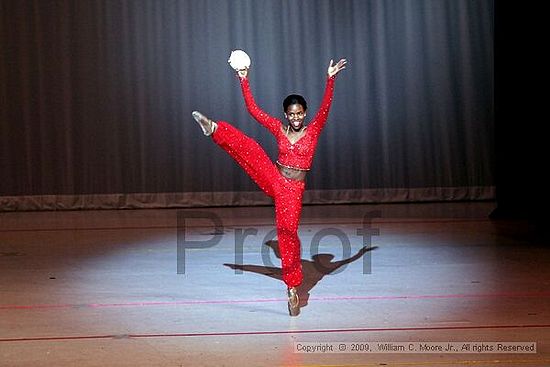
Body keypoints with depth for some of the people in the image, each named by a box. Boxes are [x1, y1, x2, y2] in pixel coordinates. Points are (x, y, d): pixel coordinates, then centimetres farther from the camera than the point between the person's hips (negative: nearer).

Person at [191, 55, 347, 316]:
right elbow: (253, 109, 6)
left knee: (288, 232, -7)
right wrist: (244, 80, 2)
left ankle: (293, 287, 0)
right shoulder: (279, 128, 7)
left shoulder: (313, 130, 1)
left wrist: (330, 79, -25)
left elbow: (325, 107, -14)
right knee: (248, 147, -18)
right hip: (272, 179, 3)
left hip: (293, 189, -2)